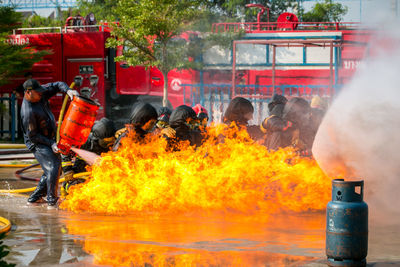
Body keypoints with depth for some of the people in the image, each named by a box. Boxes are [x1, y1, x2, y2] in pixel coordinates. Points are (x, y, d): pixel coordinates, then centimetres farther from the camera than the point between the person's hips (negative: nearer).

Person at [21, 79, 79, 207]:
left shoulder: (40, 93, -7)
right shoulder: (28, 112, -29)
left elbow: (56, 85, 4)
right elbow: (32, 136, -22)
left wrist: (68, 90, -17)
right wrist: (51, 144, -21)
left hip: (50, 138, 9)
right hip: (37, 143, -9)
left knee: (55, 167, 13)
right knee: (53, 168, -17)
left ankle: (35, 197, 20)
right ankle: (52, 200, -6)